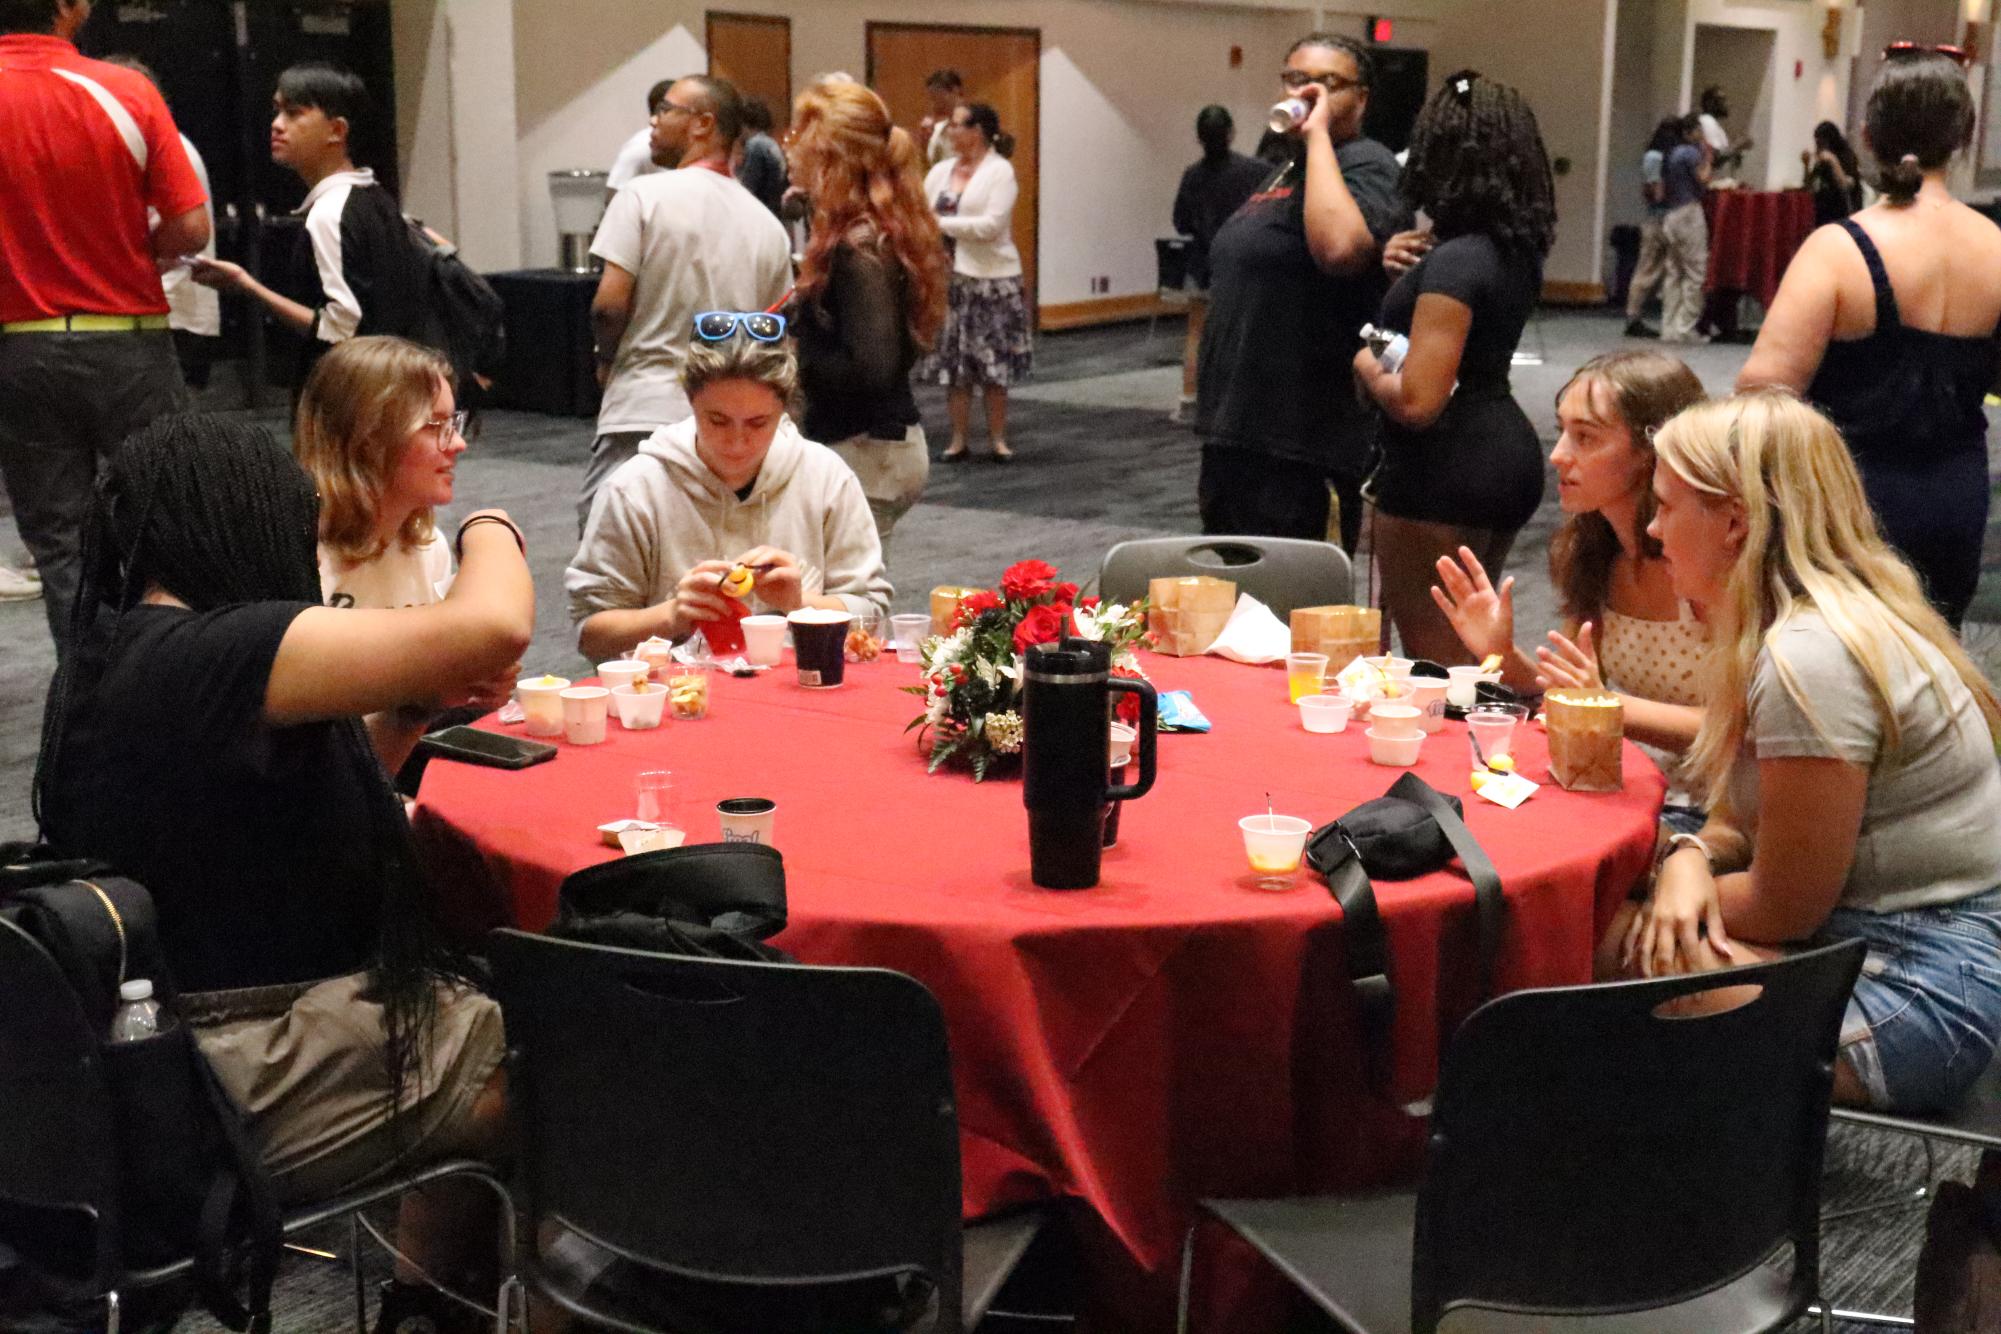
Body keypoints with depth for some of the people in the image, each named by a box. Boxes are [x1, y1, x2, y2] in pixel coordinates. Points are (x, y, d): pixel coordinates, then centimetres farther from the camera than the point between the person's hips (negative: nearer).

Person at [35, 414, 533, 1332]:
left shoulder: (105, 658, 7)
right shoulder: (215, 651, -23)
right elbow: (495, 627, -32)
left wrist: (413, 711, 7)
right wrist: (489, 528, -10)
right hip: (268, 1084, -10)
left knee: (480, 1038, 26)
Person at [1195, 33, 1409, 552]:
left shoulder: (1364, 168, -11)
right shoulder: (1284, 172, 18)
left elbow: (1339, 248, -34)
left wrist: (1318, 134, -23)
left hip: (1301, 449, -10)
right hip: (1238, 436, 10)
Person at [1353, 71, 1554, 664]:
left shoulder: (1455, 259, -20)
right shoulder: (1516, 248, 7)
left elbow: (1417, 401, -25)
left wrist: (1366, 365, -6)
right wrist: (1409, 270, 15)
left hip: (1446, 470, -10)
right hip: (1508, 454, 10)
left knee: (1435, 665, -1)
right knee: (1472, 654, 20)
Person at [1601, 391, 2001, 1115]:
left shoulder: (1811, 660, -25)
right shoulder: (1800, 623, 6)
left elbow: (1783, 908, -19)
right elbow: (1749, 820, 13)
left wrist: (1678, 883, -1)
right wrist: (1691, 857, -10)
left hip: (1917, 988, -9)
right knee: (1607, 936, -3)